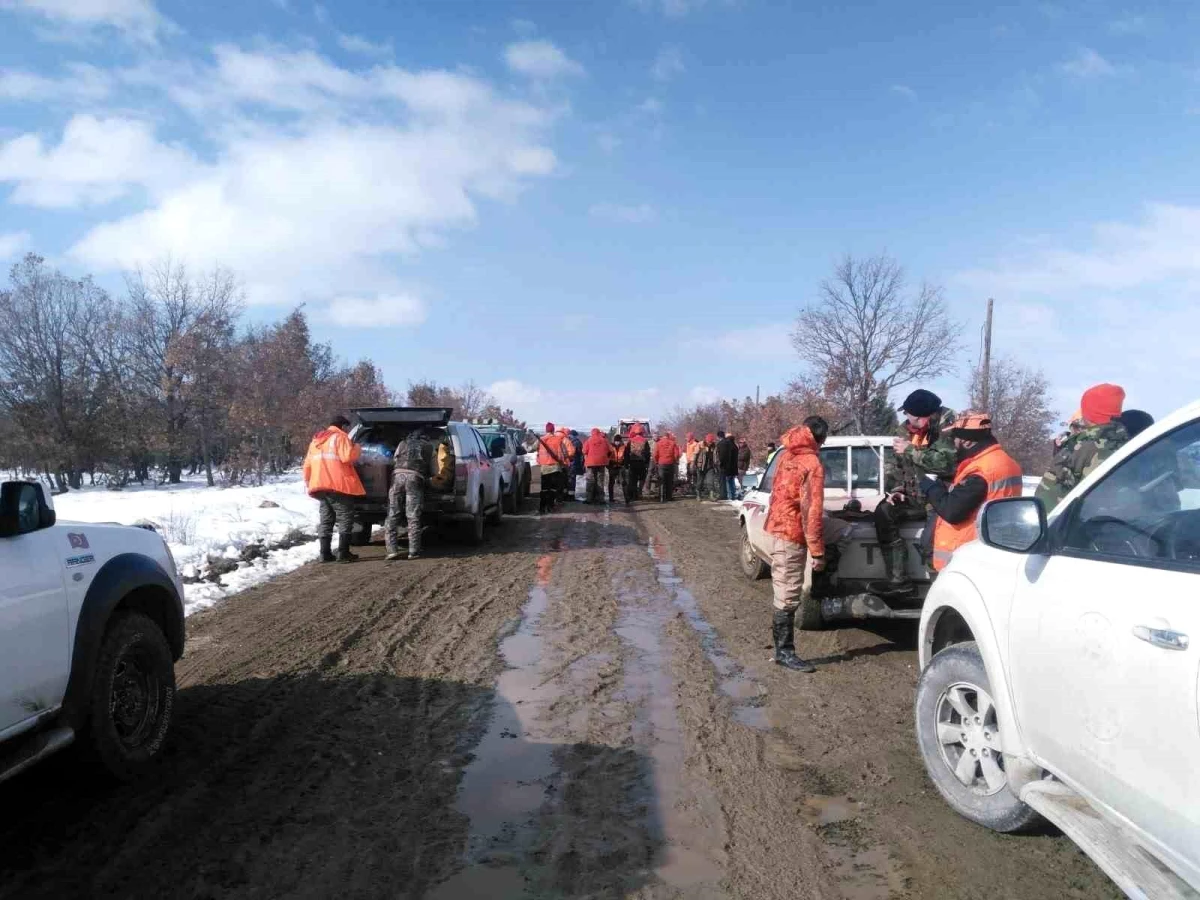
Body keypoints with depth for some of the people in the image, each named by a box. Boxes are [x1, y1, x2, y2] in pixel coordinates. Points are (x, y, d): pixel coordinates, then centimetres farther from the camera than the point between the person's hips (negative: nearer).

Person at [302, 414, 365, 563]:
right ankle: (343, 553, -8)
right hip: (338, 485, -7)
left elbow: (307, 465, 22)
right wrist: (357, 448, 1)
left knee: (326, 519, 11)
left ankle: (325, 553, 8)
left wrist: (308, 483, 29)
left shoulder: (316, 440, 22)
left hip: (320, 485, 7)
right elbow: (347, 456, -18)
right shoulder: (340, 437, -3)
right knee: (345, 518, -2)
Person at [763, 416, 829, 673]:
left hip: (778, 527, 9)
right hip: (793, 533, -9)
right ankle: (785, 651, 2)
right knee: (788, 597, -3)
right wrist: (817, 551, -16)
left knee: (784, 594, 17)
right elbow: (811, 511, -19)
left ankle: (782, 647, 25)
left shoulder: (786, 455, 8)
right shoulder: (812, 464, -16)